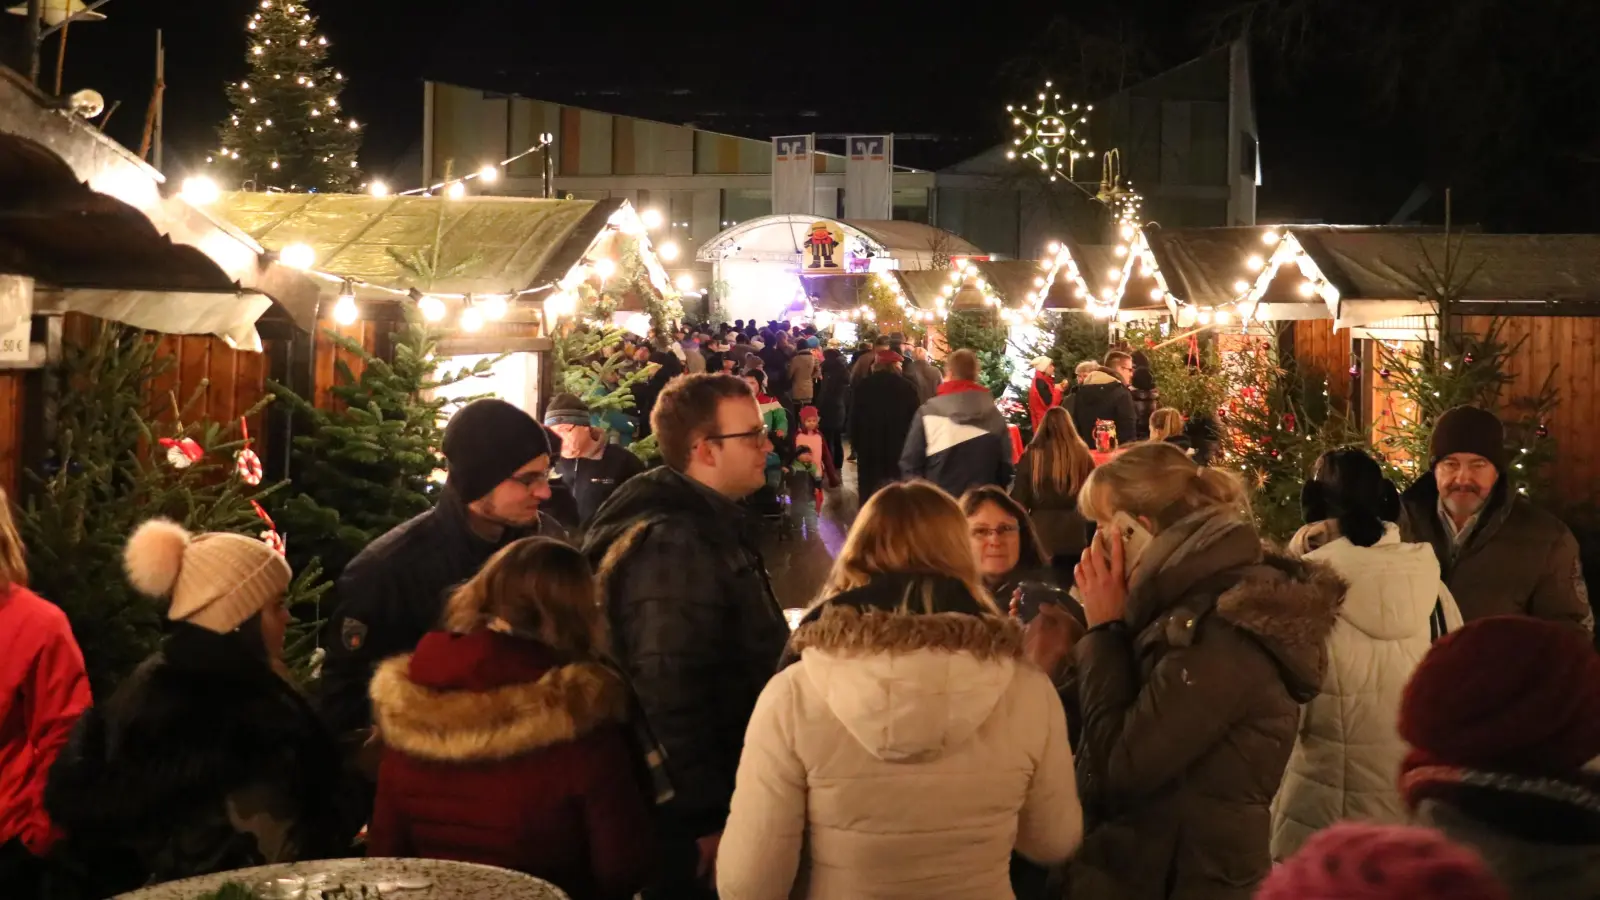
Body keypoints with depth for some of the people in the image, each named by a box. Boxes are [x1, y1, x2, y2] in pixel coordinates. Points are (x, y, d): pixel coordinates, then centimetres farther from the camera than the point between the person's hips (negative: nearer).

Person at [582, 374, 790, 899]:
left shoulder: (708, 522, 10)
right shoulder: (673, 543, -23)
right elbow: (668, 692, -28)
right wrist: (706, 820, -24)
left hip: (725, 788, 10)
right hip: (688, 818, -10)